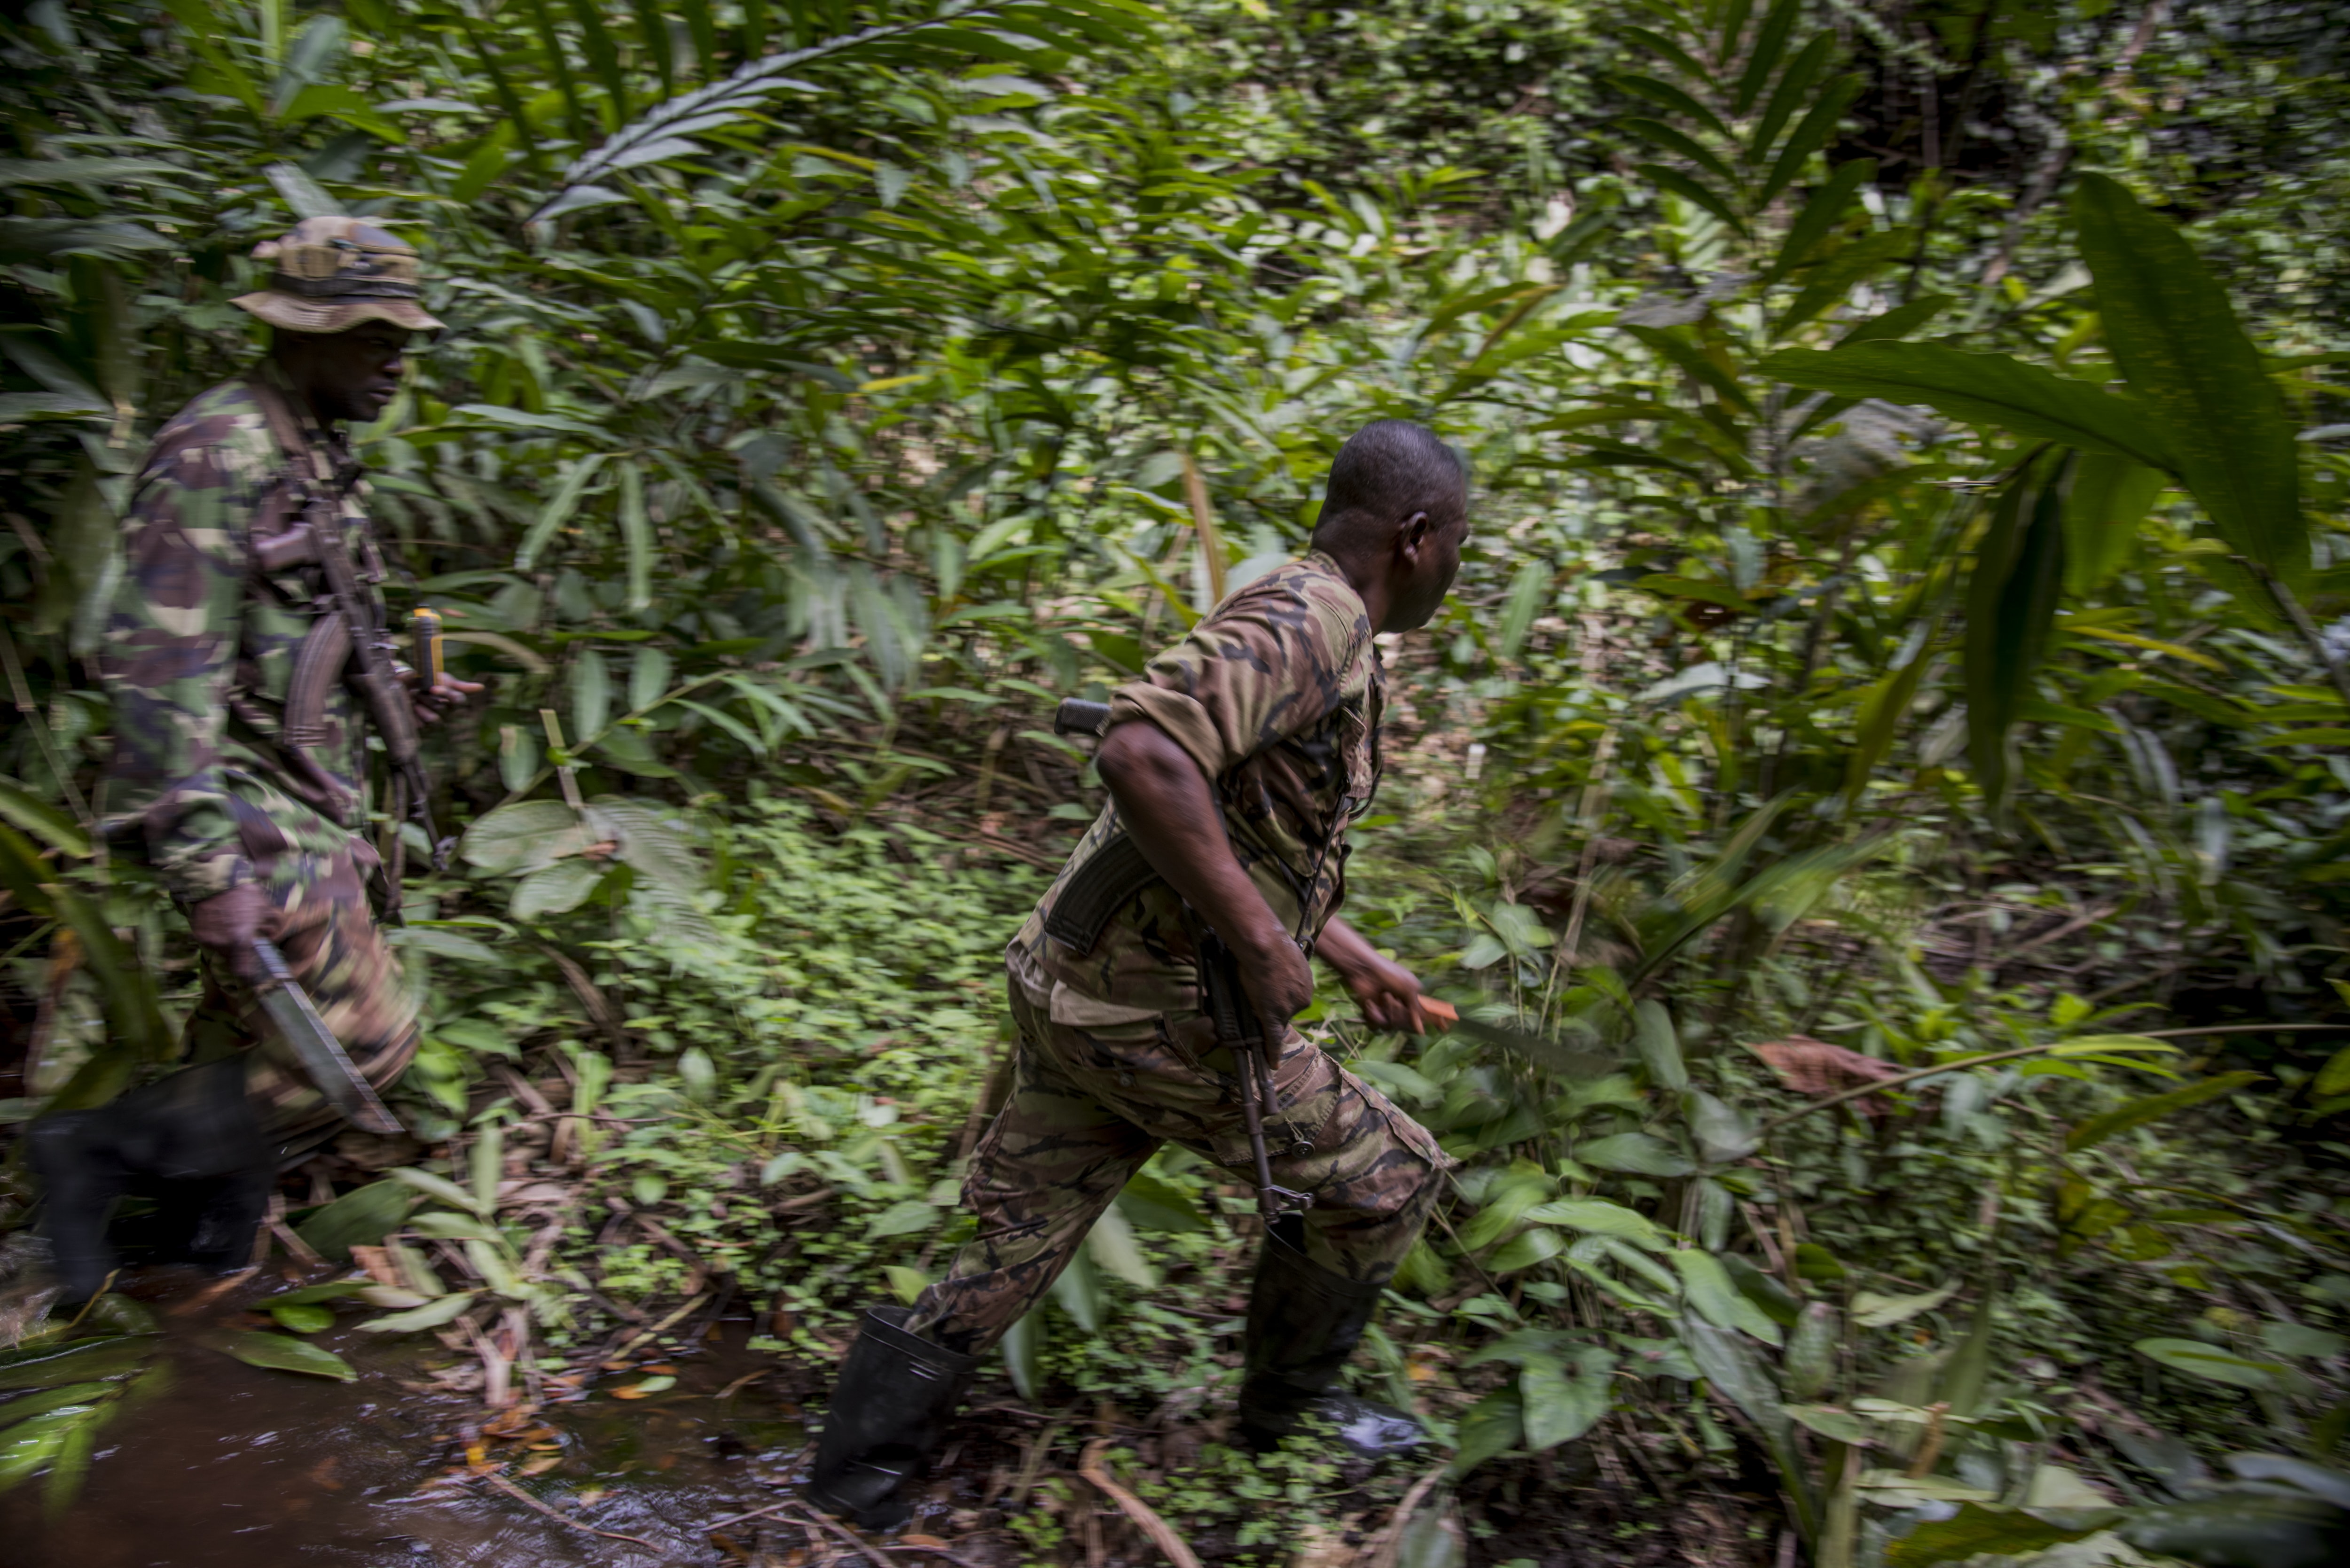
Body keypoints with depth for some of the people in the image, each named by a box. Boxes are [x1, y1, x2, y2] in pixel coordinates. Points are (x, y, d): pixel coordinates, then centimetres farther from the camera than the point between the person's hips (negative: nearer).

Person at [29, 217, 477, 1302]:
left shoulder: (314, 456, 14)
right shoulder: (217, 452, -16)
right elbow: (159, 668, -22)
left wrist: (397, 696, 11)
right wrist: (205, 863, -25)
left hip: (308, 808, 9)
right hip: (249, 817, -9)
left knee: (252, 1050, 16)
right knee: (361, 1042, -6)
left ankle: (206, 1255, 30)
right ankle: (101, 1149, 9)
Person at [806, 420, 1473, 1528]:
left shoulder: (1319, 637, 16)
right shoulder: (1310, 619, -17)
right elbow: (1143, 754, -34)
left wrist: (1353, 957, 31)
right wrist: (1262, 942, -25)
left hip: (1076, 982, 10)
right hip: (1154, 1010, -10)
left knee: (1015, 1249, 18)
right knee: (1381, 1177, 10)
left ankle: (859, 1477, 29)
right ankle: (1288, 1402, 31)